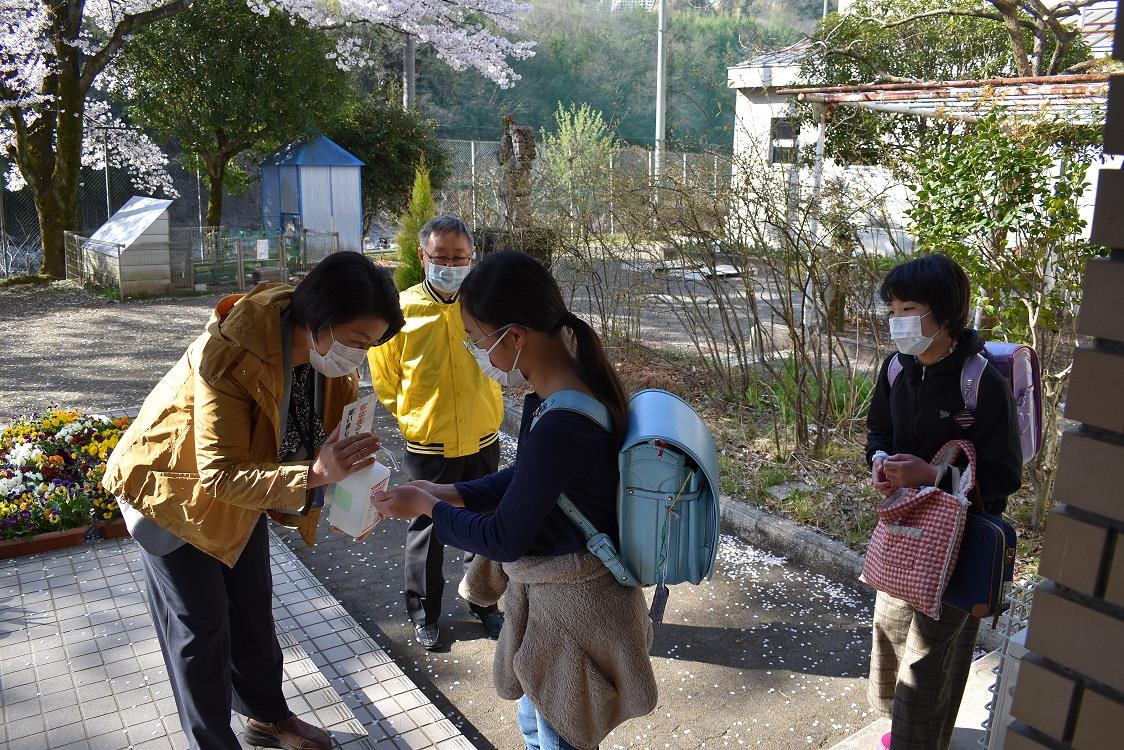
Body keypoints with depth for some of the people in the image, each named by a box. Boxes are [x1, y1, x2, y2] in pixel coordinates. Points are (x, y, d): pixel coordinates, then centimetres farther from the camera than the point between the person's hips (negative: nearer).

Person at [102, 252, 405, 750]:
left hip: (241, 486, 7)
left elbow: (322, 432, -6)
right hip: (175, 488, -6)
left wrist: (346, 474, -26)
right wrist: (314, 475, -49)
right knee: (201, 628, 3)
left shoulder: (326, 352, -16)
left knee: (253, 609, 19)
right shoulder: (232, 354, -37)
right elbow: (219, 474, -36)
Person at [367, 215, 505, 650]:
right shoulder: (402, 310, -11)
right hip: (427, 445, -2)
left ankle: (484, 603, 37)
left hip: (482, 440, 2)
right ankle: (424, 613, 33)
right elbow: (384, 374, 2)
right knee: (426, 529, 13)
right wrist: (411, 417, 2)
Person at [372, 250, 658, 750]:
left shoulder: (560, 426, -33)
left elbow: (503, 539, -23)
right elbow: (523, 478, 9)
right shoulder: (569, 384, -4)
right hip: (550, 592, 9)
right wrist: (448, 493, 2)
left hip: (571, 608, -8)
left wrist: (428, 508, -8)